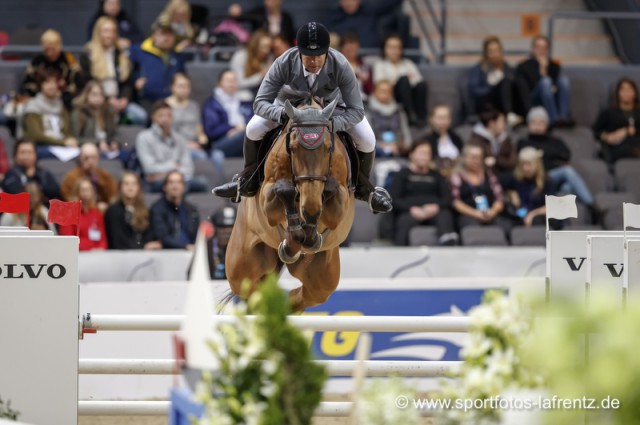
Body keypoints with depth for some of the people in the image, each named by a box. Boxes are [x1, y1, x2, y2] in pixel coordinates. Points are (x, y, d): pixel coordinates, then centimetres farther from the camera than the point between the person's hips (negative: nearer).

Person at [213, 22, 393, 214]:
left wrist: (332, 124, -54)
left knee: (367, 141, -17)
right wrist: (281, 113, -54)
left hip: (332, 104, -1)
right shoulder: (284, 63, -37)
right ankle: (249, 181, 10)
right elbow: (260, 103, -31)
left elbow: (356, 110, -35)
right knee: (253, 129, -17)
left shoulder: (340, 66, -39)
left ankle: (363, 188, 14)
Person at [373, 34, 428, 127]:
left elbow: (419, 80, 9)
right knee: (404, 79, -34)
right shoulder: (379, 64, 17)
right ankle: (411, 115, -45)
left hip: (411, 94, 3)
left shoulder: (408, 63, 26)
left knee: (422, 84, -30)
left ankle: (421, 117, -36)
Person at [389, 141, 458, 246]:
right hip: (409, 212, -2)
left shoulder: (436, 175, 29)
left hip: (433, 212, 2)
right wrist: (412, 209, -13)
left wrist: (436, 207, -8)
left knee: (445, 215, -36)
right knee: (404, 221, -39)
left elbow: (448, 198, 16)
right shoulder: (402, 174, 20)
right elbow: (393, 200, 7)